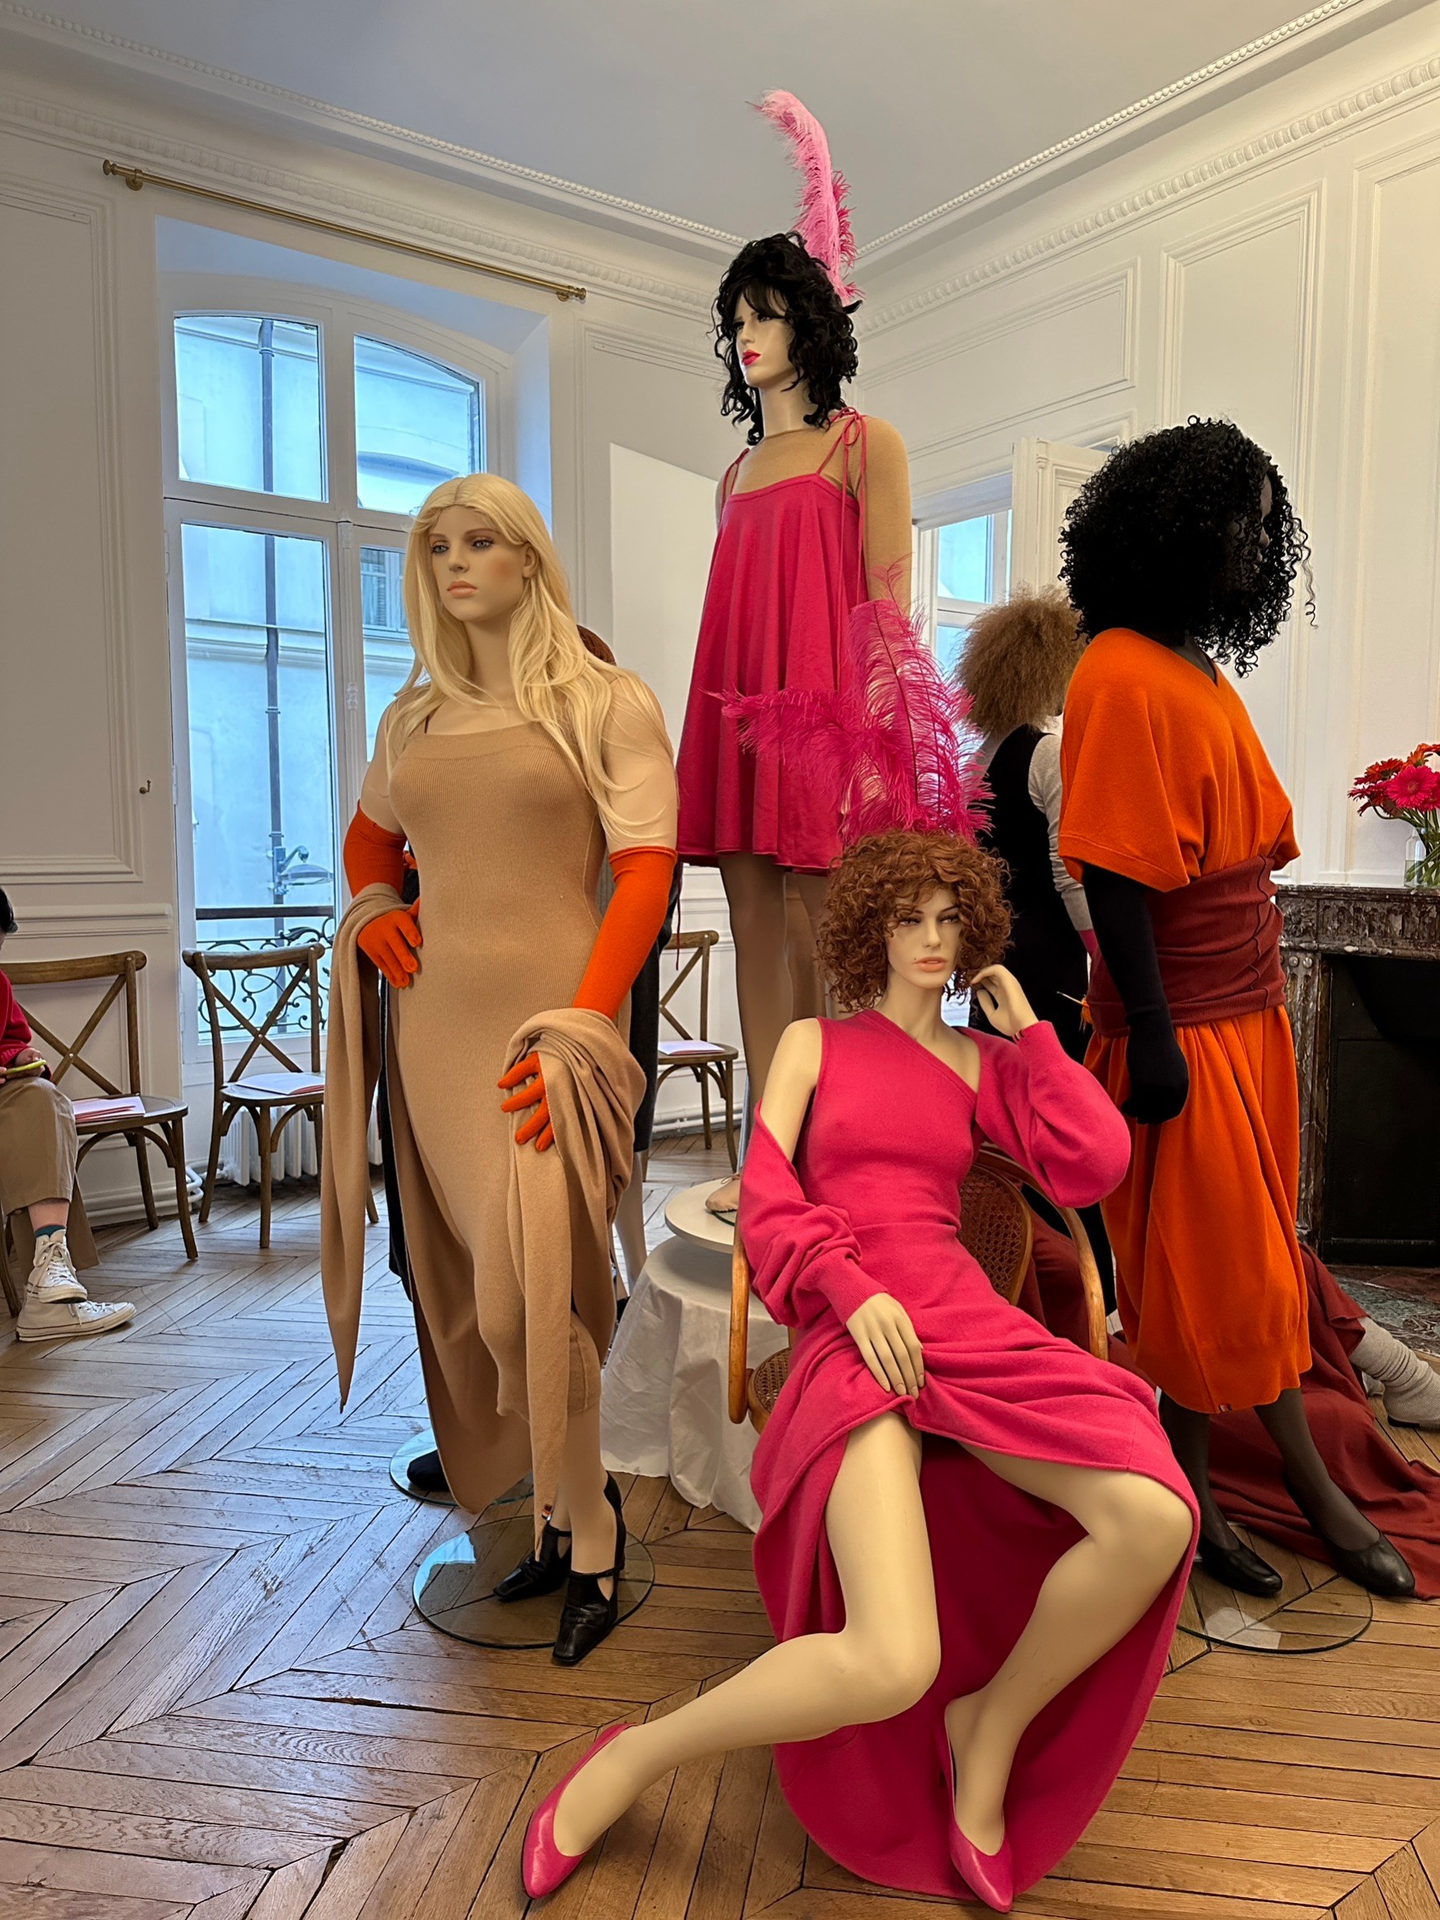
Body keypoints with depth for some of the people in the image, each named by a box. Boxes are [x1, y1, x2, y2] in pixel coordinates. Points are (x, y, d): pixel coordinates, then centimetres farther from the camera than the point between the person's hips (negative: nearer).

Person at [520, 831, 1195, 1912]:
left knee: (1156, 1517, -24)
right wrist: (853, 1290, -13)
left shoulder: (978, 1061, 20)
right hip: (849, 1338, -3)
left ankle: (991, 1726, 4)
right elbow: (764, 1198, 4)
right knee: (892, 1666, -25)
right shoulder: (814, 1043, 14)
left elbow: (1093, 1164, 8)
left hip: (969, 1326, 4)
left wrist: (1027, 1027, 12)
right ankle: (633, 1760, 2)